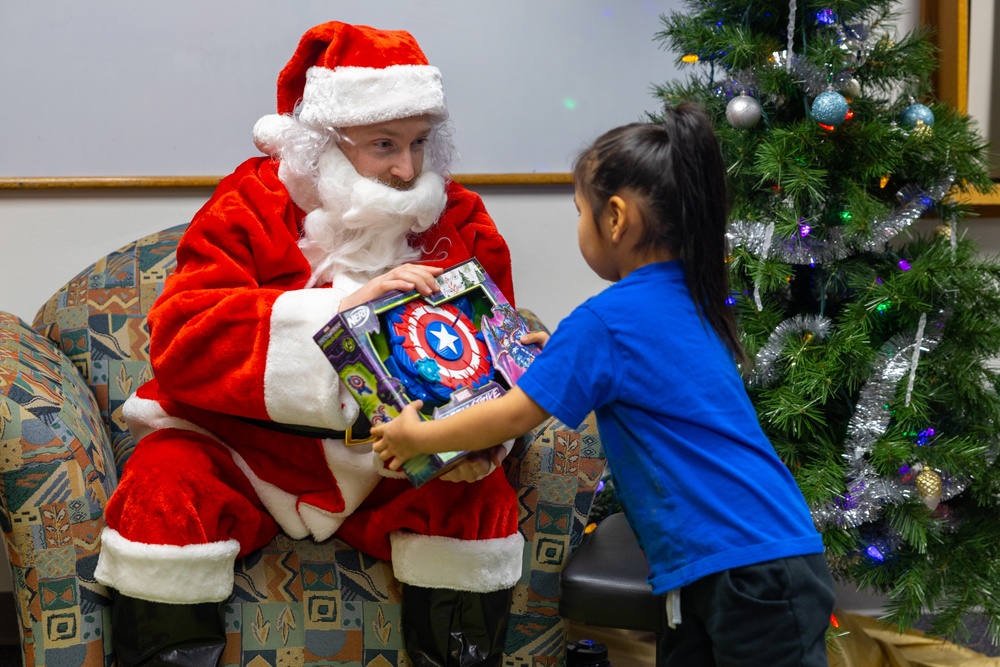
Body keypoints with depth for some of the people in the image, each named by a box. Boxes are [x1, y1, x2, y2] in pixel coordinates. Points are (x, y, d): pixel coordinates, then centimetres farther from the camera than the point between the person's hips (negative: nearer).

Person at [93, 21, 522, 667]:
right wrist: (341, 307, -32)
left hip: (396, 468, 2)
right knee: (164, 482, -27)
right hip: (247, 452, -1)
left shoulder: (461, 222, 0)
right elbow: (182, 340, -21)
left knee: (480, 494, -25)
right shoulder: (250, 207, -7)